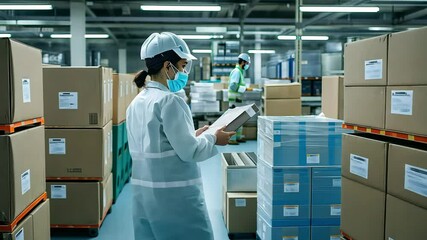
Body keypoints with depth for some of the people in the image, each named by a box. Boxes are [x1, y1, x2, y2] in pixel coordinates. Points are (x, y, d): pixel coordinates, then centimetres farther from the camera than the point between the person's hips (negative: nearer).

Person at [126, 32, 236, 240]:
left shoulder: (136, 103, 8)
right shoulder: (169, 101, -18)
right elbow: (188, 152, -16)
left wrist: (192, 135, 15)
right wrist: (212, 139, 0)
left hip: (144, 193, 8)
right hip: (175, 195, -8)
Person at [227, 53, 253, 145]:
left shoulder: (240, 71, 16)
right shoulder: (236, 71, -15)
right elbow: (233, 86, -23)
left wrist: (246, 88, 14)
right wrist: (245, 89, -22)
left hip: (238, 100, 10)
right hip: (234, 99, -10)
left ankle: (238, 137, 23)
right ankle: (231, 139, -5)